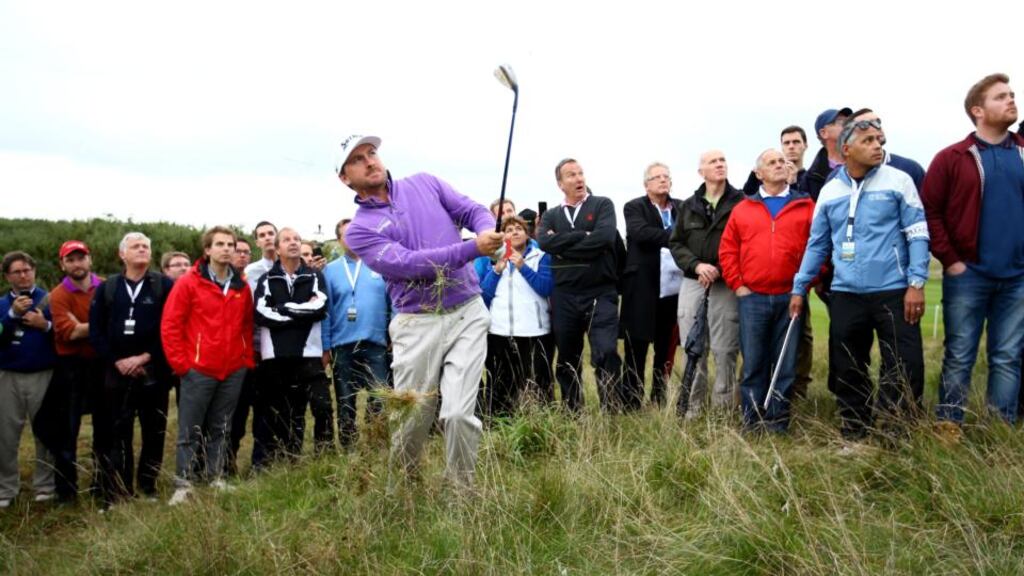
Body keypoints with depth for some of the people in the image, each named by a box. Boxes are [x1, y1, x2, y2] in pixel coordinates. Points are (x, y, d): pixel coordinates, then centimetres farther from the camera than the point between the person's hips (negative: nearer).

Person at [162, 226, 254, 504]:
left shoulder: (242, 287, 7)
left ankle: (216, 478, 24)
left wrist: (248, 360, 7)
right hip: (198, 370, -4)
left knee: (221, 429, 13)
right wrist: (180, 363, -9)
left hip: (233, 372, 4)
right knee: (190, 432, 3)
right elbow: (170, 325, -6)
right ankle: (183, 485, 10)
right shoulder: (188, 283, -5)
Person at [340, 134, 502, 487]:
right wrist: (473, 249, -24)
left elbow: (474, 212, 6)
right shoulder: (359, 230, -1)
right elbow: (407, 263, -16)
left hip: (467, 314, 1)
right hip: (418, 325, -1)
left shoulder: (424, 184, 11)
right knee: (411, 418, 7)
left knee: (459, 413, -9)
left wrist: (487, 232, -19)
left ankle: (461, 490, 13)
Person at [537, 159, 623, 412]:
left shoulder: (602, 205, 5)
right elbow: (544, 242, -8)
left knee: (606, 353, -14)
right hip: (564, 297, 3)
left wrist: (563, 246, -7)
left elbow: (604, 237, -14)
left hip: (600, 294, -3)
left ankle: (611, 411, 0)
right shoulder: (551, 215, 13)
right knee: (567, 360, 10)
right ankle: (572, 413, 23)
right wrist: (583, 236, -11)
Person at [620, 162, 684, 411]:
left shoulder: (682, 207, 14)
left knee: (666, 352, 11)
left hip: (674, 290, 4)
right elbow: (640, 232, -16)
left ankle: (660, 403, 22)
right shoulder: (634, 207, 2)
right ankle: (630, 406, 8)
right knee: (636, 354, 1)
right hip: (643, 290, -4)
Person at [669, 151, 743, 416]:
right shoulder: (689, 205, 13)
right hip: (693, 282, 3)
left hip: (726, 285, -3)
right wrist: (696, 265, -6)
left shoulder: (741, 202, 0)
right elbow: (675, 243, 11)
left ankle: (724, 408, 9)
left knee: (724, 349, -1)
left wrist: (720, 270, -12)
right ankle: (692, 406, 13)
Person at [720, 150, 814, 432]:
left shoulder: (805, 206, 7)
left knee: (785, 363, 4)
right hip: (752, 298, 1)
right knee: (753, 363, 4)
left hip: (790, 298, 0)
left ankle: (778, 420, 13)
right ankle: (752, 420, 12)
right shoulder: (742, 209, 10)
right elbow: (727, 250, 9)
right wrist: (737, 284, 2)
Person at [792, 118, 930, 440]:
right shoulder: (829, 191, 9)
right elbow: (817, 244, 13)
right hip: (846, 294, 3)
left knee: (904, 367, -3)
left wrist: (916, 283, -11)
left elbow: (918, 234, -3)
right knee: (848, 370, 10)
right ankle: (854, 435, 24)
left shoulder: (898, 181, 0)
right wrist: (799, 288, 9)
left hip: (893, 291, -3)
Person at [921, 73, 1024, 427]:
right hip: (968, 274, -3)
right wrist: (949, 260, -9)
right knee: (959, 357, 3)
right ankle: (949, 427, 12)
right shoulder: (951, 158, -1)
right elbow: (929, 212, -5)